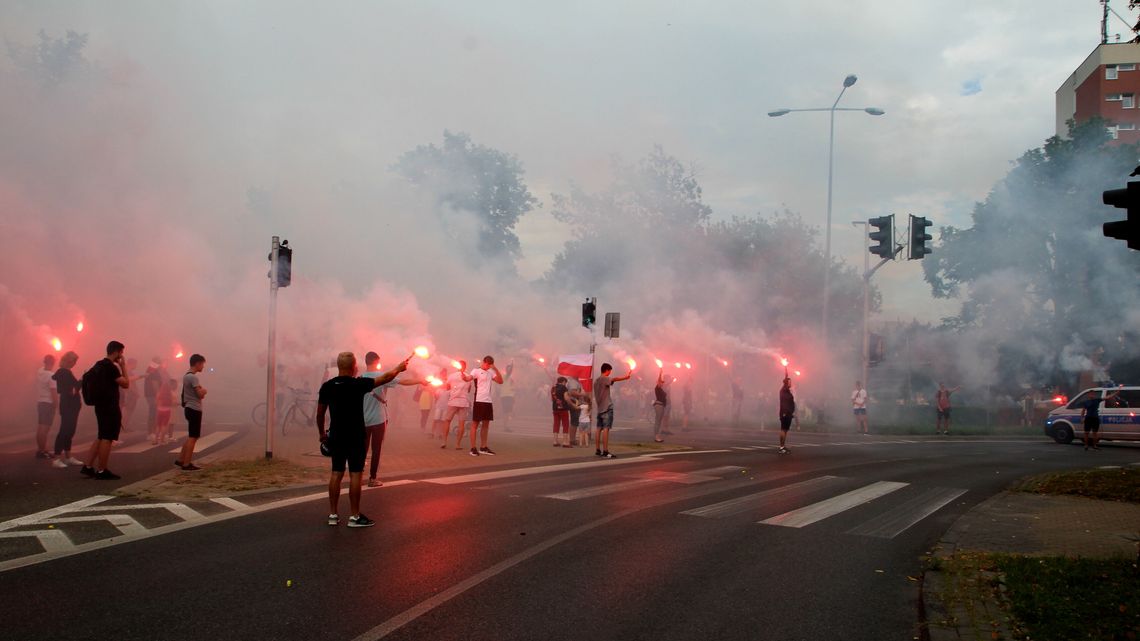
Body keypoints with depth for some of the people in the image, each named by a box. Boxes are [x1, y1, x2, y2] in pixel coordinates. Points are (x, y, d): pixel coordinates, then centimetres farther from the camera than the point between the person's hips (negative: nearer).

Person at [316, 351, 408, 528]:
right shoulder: (358, 384, -12)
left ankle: (333, 515, 12)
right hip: (355, 437, -5)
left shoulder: (327, 386, 0)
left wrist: (322, 433, 19)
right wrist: (399, 368, 17)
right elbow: (386, 377, -1)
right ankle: (355, 517, 1)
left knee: (336, 473, 10)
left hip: (336, 436, 5)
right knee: (355, 474, 0)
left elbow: (320, 413, 6)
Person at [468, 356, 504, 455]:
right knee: (475, 424, -2)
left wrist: (496, 369, 1)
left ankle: (483, 447, 19)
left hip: (488, 401, 7)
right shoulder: (476, 371, -6)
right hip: (479, 401, -7)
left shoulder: (491, 372, 14)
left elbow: (500, 381, 9)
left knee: (486, 425, 11)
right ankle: (473, 448, 0)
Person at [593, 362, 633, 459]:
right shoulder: (604, 379, -8)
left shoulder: (596, 380, 17)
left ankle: (597, 450, 10)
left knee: (599, 429, 9)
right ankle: (605, 452, -16)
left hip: (600, 408, 9)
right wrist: (626, 377, -27)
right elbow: (614, 379, -27)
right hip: (607, 407, -9)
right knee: (606, 429, -12)